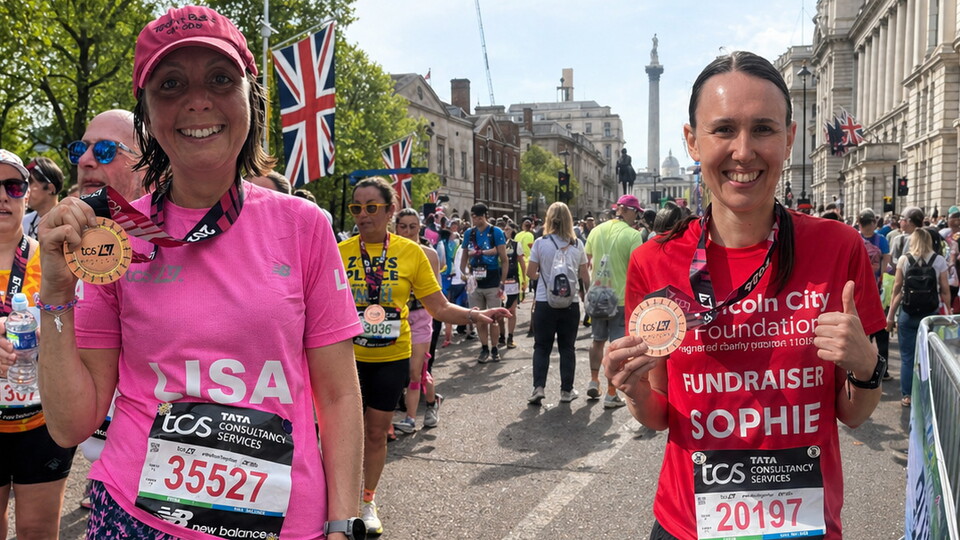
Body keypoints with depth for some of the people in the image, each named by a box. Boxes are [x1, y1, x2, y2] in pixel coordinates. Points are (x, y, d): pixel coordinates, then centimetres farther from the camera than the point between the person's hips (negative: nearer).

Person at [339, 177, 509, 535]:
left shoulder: (410, 252, -5)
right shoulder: (340, 252, -6)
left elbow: (439, 307, -4)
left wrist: (474, 315, -18)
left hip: (392, 357, 1)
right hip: (348, 356, -1)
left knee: (376, 432, 14)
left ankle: (368, 501, 34)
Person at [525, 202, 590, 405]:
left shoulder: (540, 243, -8)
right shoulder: (577, 244, -1)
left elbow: (530, 272, -3)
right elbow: (585, 276, 4)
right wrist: (589, 294, 21)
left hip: (545, 302, -2)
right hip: (571, 302, 2)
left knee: (542, 346, 8)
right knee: (567, 348, 12)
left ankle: (539, 387, -3)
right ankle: (566, 390, 16)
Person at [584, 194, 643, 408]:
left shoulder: (597, 230, 4)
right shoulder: (633, 235, -14)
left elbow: (586, 261, 14)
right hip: (621, 297, -5)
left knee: (598, 340, 22)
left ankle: (593, 381, 27)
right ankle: (611, 394, 6)